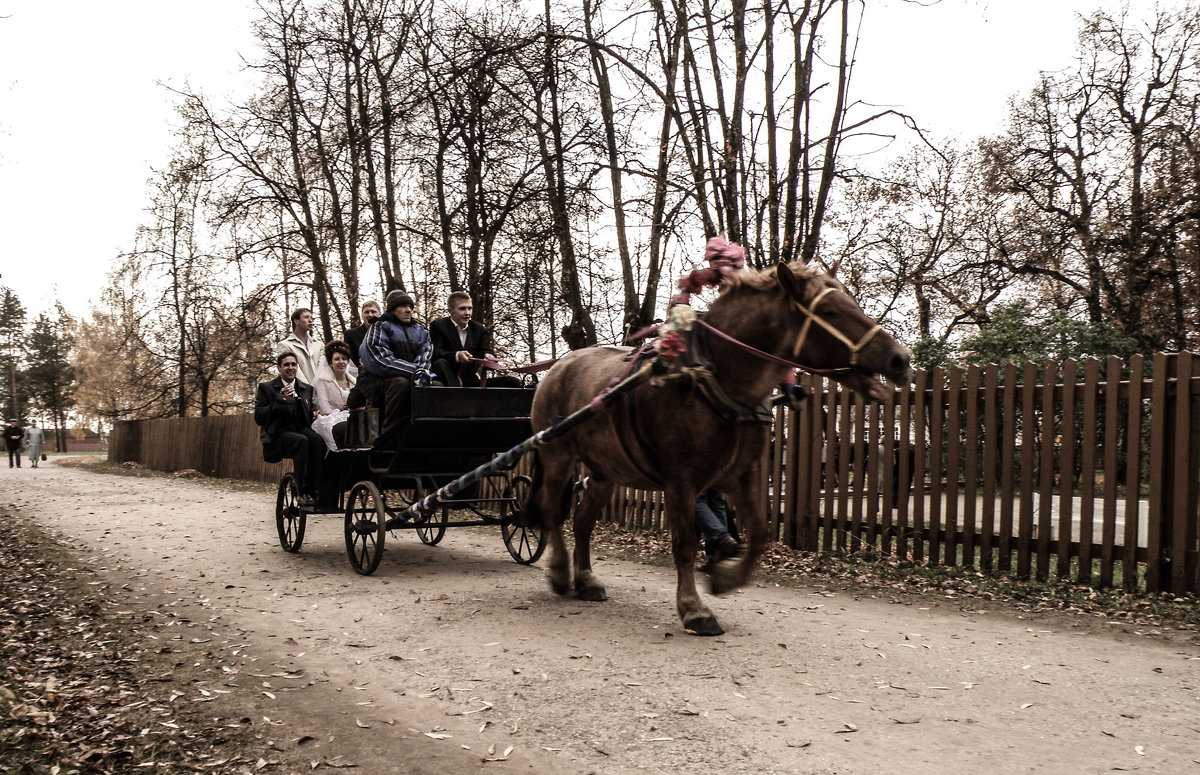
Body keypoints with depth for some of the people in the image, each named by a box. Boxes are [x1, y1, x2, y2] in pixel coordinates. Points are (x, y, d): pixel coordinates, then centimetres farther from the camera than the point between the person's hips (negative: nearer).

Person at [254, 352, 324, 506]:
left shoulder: (307, 388, 20)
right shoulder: (266, 388, 8)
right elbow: (258, 418, -2)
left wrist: (313, 413, 2)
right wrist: (278, 399, -12)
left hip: (302, 430, 4)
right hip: (279, 435, -3)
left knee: (316, 439, -33)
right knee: (301, 441, -37)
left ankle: (313, 489, -33)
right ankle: (303, 493, -38)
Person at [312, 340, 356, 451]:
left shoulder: (353, 381, 21)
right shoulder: (322, 380, 8)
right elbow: (324, 406, -4)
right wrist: (335, 417, -20)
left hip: (351, 417, 4)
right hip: (330, 419, -4)